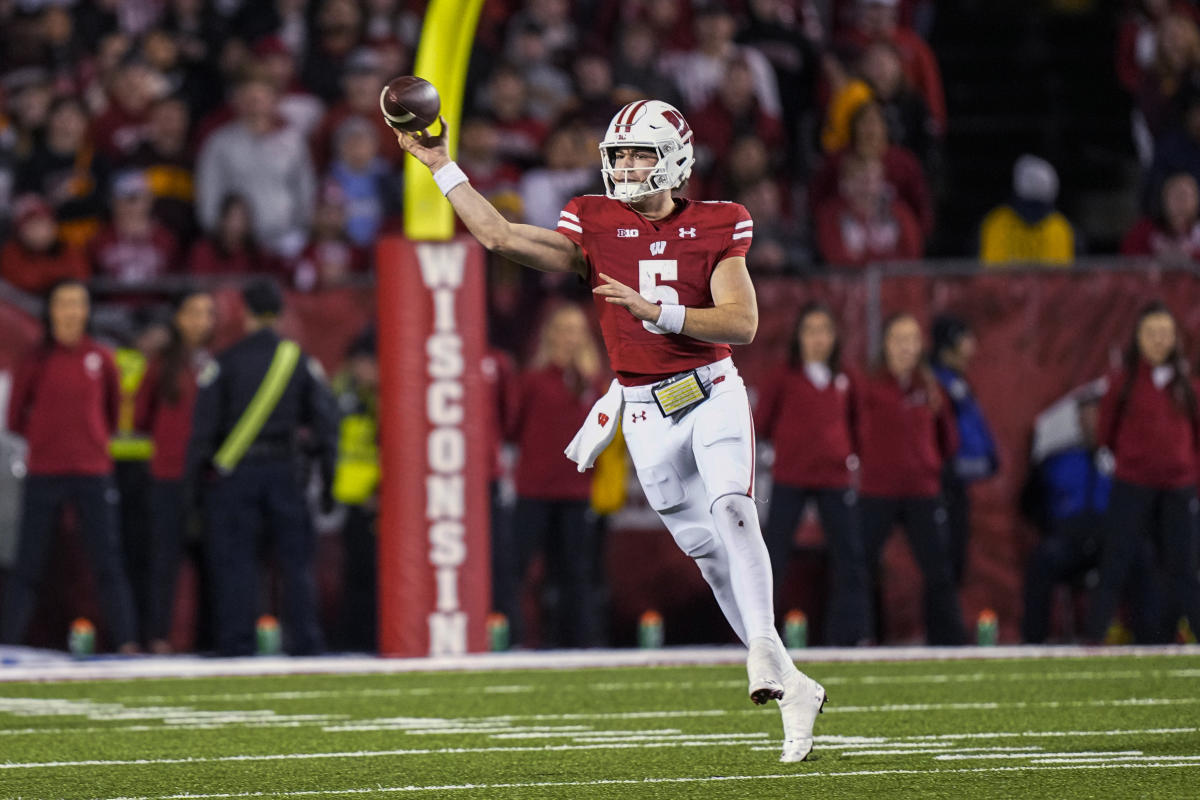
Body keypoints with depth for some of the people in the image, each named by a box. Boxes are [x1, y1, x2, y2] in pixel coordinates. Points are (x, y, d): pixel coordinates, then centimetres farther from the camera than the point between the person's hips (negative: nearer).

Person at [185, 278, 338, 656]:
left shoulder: (225, 362, -4)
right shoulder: (301, 361, 4)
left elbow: (205, 424, -4)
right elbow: (325, 420, 4)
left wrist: (196, 474, 3)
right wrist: (327, 474, 9)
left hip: (234, 470, -2)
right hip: (282, 468, 2)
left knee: (233, 558, 2)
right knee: (296, 556, 8)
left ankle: (236, 639, -1)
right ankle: (304, 638, 5)